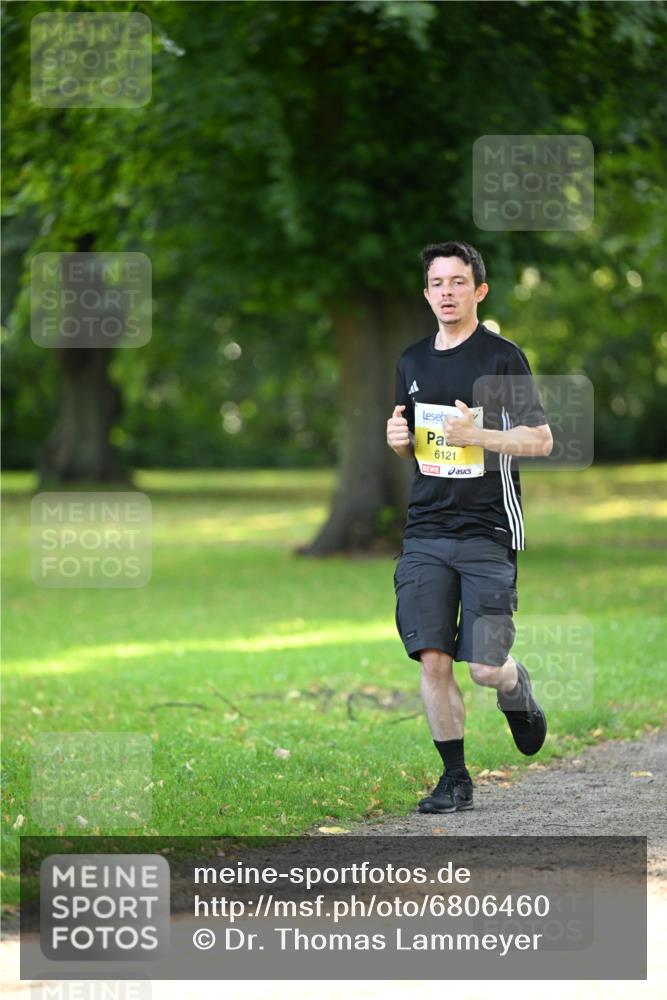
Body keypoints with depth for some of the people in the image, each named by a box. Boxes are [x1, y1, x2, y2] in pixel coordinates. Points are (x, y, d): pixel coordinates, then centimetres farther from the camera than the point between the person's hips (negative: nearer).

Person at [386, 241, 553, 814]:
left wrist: (476, 435, -20)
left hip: (488, 532, -4)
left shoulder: (503, 358, -4)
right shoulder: (413, 362, 13)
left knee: (485, 667, -8)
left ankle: (516, 688, 28)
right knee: (432, 660, -5)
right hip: (426, 533, 4)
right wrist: (398, 439, 1)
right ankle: (455, 778, 8)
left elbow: (541, 440, -7)